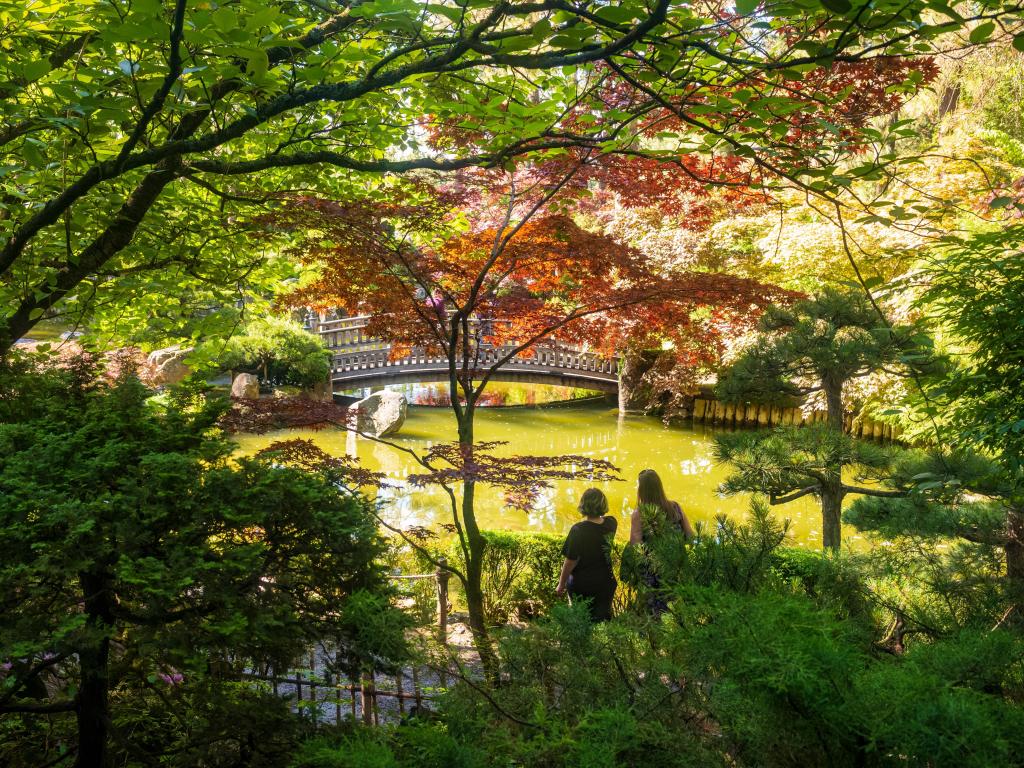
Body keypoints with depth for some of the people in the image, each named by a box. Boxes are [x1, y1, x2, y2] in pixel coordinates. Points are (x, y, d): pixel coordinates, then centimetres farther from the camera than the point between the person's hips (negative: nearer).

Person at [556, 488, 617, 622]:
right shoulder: (611, 524, -9)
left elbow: (570, 562, -18)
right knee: (602, 620, 16)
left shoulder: (578, 530, -24)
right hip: (605, 584, 4)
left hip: (581, 586, -4)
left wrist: (561, 584, -8)